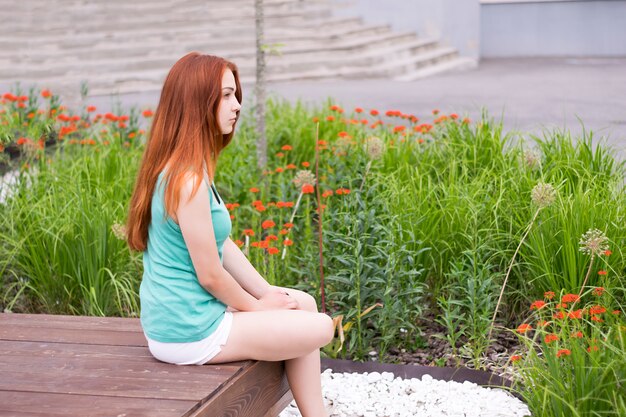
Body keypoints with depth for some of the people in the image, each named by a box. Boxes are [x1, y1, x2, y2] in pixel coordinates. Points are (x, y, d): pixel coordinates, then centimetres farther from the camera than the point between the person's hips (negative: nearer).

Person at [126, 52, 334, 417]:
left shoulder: (179, 170, 8)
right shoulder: (189, 181, -24)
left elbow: (223, 245, 12)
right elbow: (210, 274, -19)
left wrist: (268, 293, 6)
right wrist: (257, 306, -2)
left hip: (173, 316, 10)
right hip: (190, 332, -10)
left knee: (303, 304, 15)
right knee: (320, 328, 1)